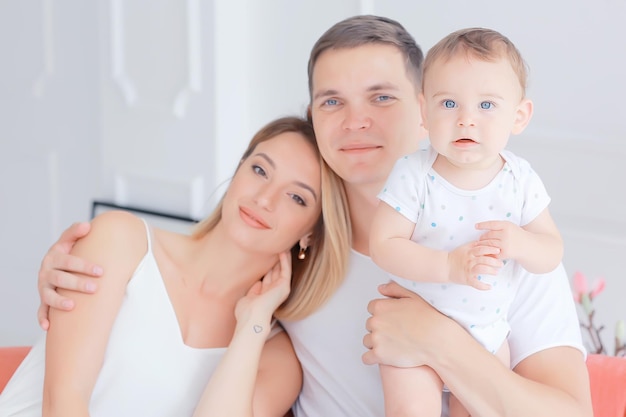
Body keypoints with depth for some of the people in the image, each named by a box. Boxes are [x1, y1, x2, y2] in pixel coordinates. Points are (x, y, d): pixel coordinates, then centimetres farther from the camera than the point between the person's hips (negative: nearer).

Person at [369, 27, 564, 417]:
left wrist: (519, 243, -29)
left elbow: (552, 251, -6)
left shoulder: (521, 180, -10)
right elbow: (384, 244, -22)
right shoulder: (413, 175, -19)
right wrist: (449, 265, -34)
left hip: (487, 333, 3)